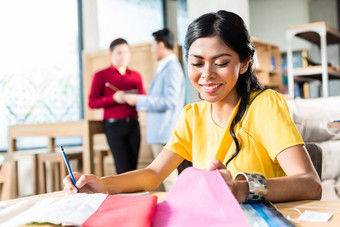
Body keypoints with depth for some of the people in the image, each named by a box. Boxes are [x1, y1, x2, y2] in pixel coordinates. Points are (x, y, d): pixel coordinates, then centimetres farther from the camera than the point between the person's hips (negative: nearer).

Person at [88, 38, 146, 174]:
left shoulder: (136, 76, 16)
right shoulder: (101, 76, 7)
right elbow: (92, 103, 0)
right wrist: (114, 98, -13)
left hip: (133, 124, 4)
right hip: (114, 125, -3)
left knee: (133, 166, 0)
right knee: (123, 167, -10)